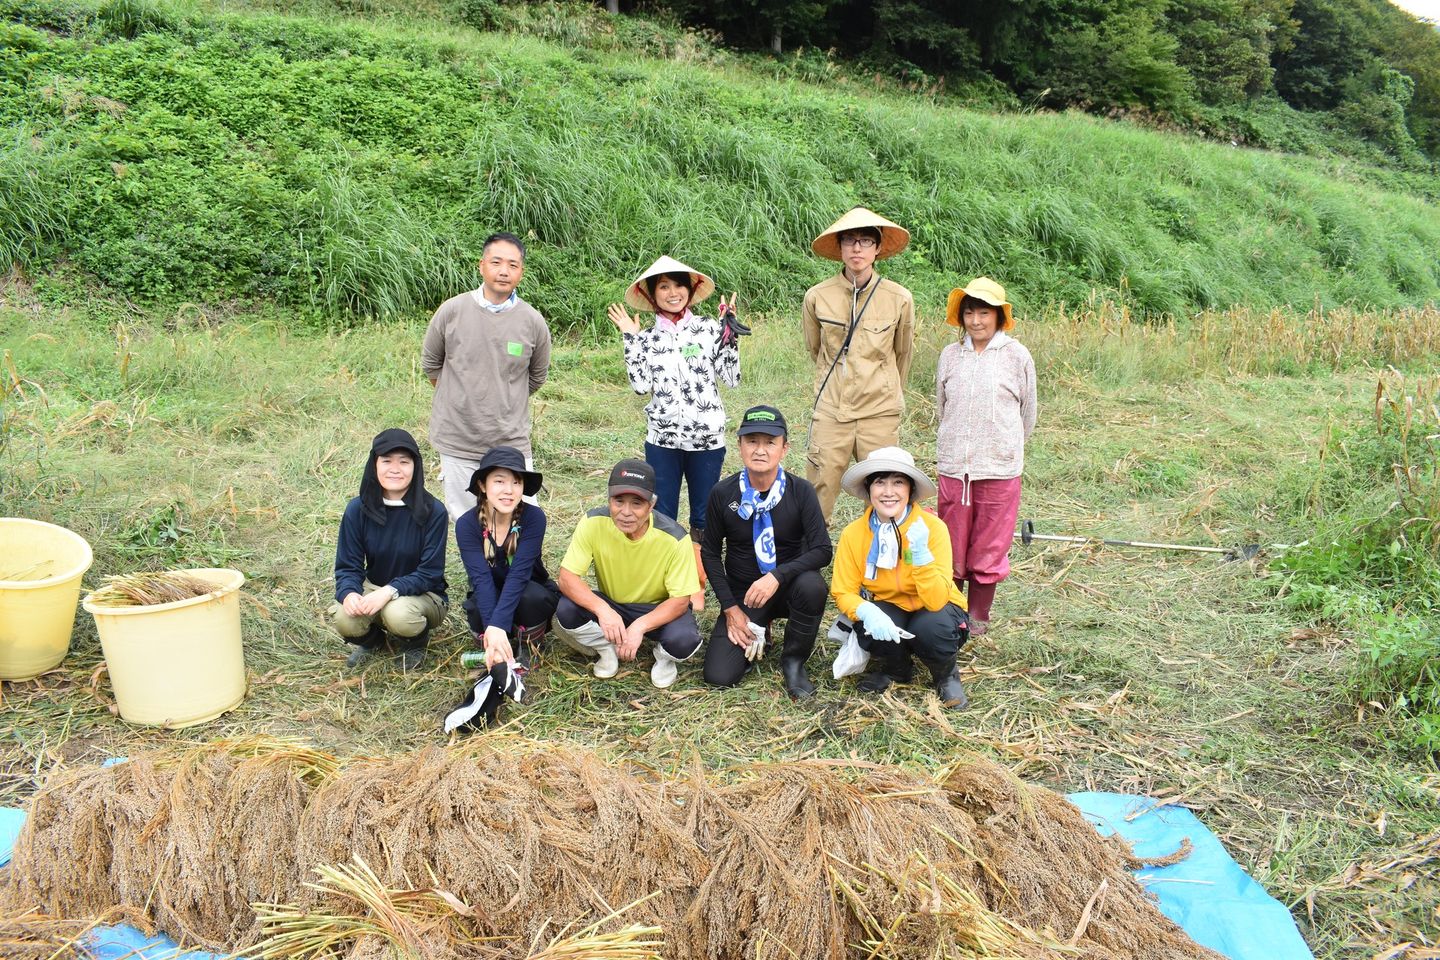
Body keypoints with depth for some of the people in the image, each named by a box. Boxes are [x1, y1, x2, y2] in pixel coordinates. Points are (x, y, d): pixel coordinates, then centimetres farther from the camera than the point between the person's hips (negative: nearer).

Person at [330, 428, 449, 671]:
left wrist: (390, 591, -32)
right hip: (373, 588, 3)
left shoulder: (433, 512, -17)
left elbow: (430, 573, -17)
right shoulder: (358, 509, -8)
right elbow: (347, 566, -5)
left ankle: (414, 644, 3)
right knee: (343, 618, -28)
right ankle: (371, 639, 10)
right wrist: (349, 593, -29)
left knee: (399, 613, -36)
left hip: (422, 594, -3)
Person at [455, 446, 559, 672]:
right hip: (489, 598, 1)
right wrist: (492, 632, -43)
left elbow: (519, 574, -31)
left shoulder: (533, 517, -24)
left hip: (530, 595, 0)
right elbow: (481, 579, -30)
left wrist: (498, 626, -43)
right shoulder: (467, 525, -20)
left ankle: (526, 652, -5)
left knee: (532, 596, -35)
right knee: (476, 611, -33)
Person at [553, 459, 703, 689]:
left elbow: (680, 600, -20)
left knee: (683, 640, -33)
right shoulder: (594, 523, -23)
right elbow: (567, 578, -22)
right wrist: (602, 609, -41)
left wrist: (639, 626, -37)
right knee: (566, 610, -27)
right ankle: (607, 648, 3)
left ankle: (664, 657, 4)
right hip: (610, 604, 2)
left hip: (658, 609, -2)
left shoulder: (674, 538, -26)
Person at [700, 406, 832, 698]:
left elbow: (822, 550, -18)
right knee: (718, 677, -15)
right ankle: (757, 635, 21)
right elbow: (710, 553, 1)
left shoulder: (800, 491, -13)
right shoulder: (723, 494, -9)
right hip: (742, 592, 1)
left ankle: (793, 662, -9)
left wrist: (777, 576, -33)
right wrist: (730, 608, -6)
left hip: (787, 586, -1)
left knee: (812, 585, -37)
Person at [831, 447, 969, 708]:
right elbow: (843, 592, -12)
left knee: (931, 629, -35)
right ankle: (896, 669, 5)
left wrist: (921, 552, -42)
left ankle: (946, 674, 2)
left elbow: (936, 601, -29)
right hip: (889, 611, 2)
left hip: (936, 610, -2)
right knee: (867, 626, -31)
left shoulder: (933, 527, -24)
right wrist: (867, 611, -33)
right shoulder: (853, 534, -16)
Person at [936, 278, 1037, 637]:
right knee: (950, 548, 9)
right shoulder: (950, 355, 4)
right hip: (953, 466, 2)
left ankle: (978, 616, 20)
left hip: (999, 469, -2)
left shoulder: (1016, 355, -3)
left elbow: (1028, 412, 8)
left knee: (989, 547, 6)